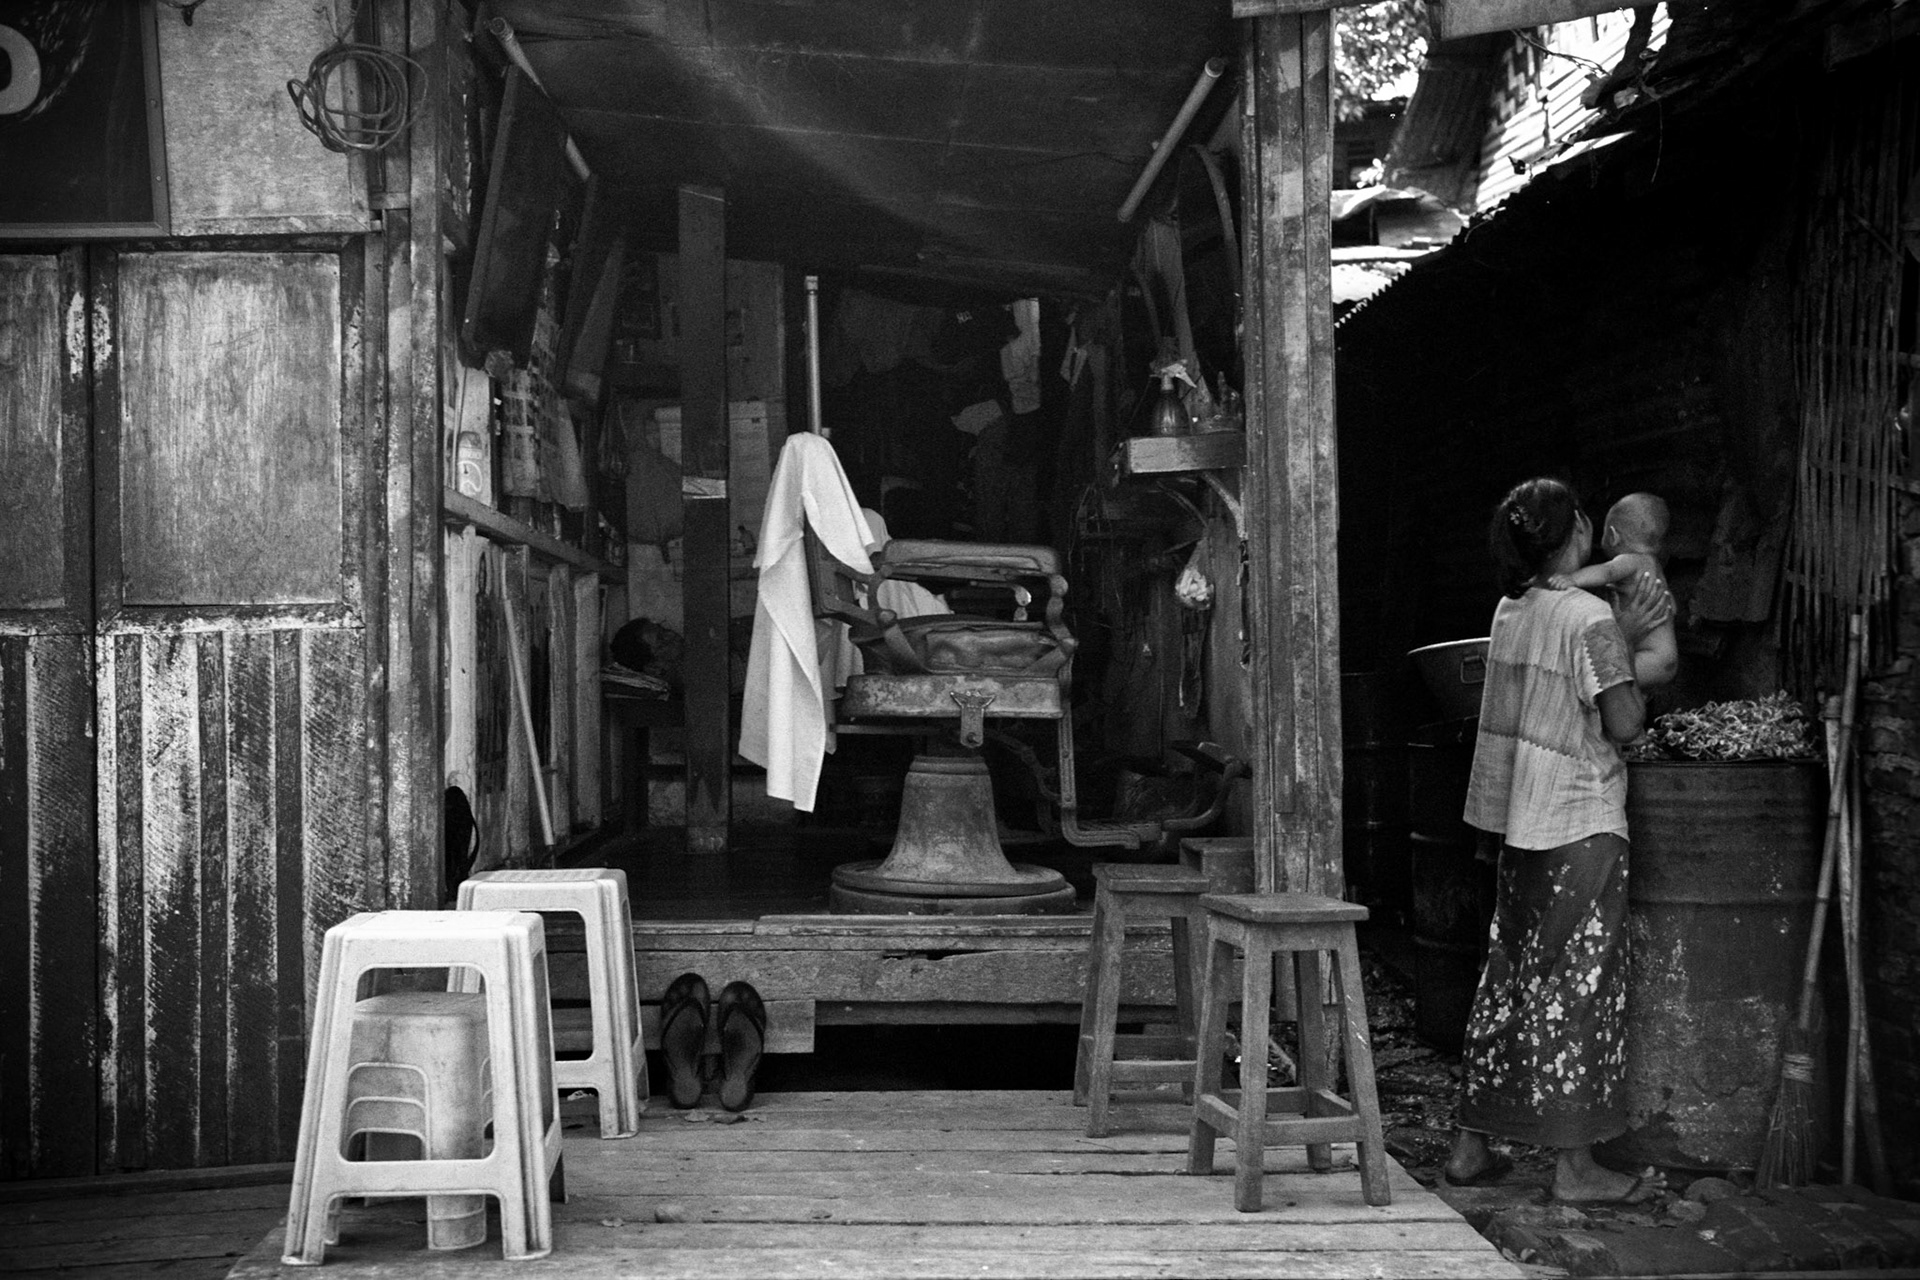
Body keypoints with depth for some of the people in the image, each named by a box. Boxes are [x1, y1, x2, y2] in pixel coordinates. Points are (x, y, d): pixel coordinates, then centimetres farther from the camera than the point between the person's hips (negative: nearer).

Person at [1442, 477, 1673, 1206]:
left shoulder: (1513, 610, 10)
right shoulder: (1588, 617, -14)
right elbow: (1625, 723, -15)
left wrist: (1626, 634, 7)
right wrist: (1628, 643, -1)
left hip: (1521, 821, 8)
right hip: (1581, 825, -8)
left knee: (1510, 976, 13)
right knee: (1577, 985, -2)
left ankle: (1472, 1145, 17)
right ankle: (1575, 1165, 3)